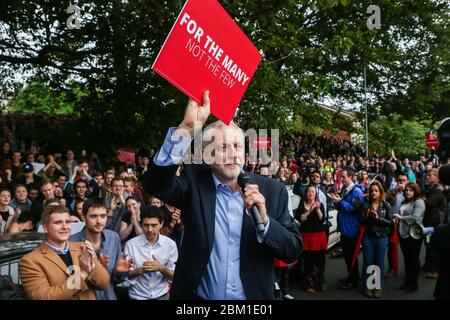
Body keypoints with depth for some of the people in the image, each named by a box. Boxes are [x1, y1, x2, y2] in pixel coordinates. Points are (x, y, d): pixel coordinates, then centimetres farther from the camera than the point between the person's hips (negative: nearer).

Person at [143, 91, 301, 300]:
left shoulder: (272, 191, -6)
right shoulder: (194, 181, -8)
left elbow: (293, 251, -6)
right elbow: (156, 184, -27)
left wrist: (264, 221, -24)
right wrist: (188, 127, -35)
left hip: (254, 295, 1)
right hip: (198, 295, -1)